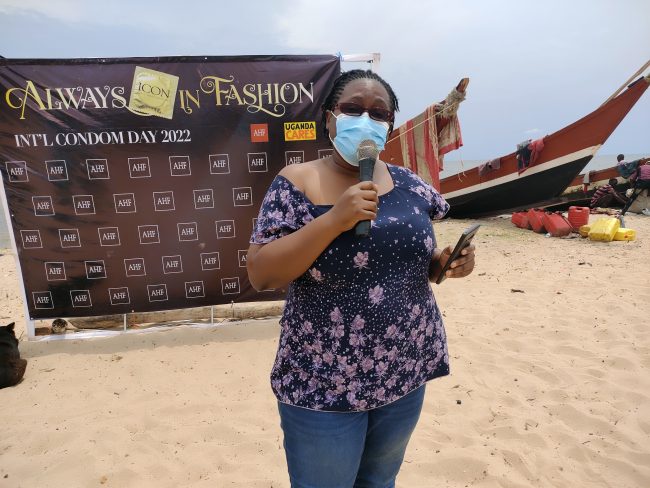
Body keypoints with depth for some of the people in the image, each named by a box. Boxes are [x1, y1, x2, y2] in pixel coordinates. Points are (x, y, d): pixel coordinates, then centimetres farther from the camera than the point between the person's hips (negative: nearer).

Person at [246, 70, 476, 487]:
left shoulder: (409, 185, 1)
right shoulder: (297, 182, -11)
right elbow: (260, 274, -17)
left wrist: (447, 262, -10)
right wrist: (334, 219, -26)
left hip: (405, 374, 5)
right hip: (323, 384, -4)